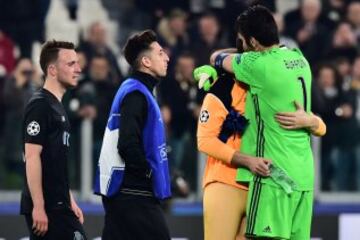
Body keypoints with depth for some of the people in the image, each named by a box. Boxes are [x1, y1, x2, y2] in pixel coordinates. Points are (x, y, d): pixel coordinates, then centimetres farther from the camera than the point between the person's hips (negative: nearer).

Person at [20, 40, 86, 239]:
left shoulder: (57, 106, 16)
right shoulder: (39, 105, -12)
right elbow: (32, 157, -18)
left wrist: (70, 201, 21)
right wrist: (38, 207, -22)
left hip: (59, 206, 9)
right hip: (45, 208, -9)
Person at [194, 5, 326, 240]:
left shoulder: (257, 64, -12)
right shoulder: (300, 60, 10)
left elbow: (217, 58, 6)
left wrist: (239, 51, 24)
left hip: (274, 172, -8)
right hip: (303, 174, 8)